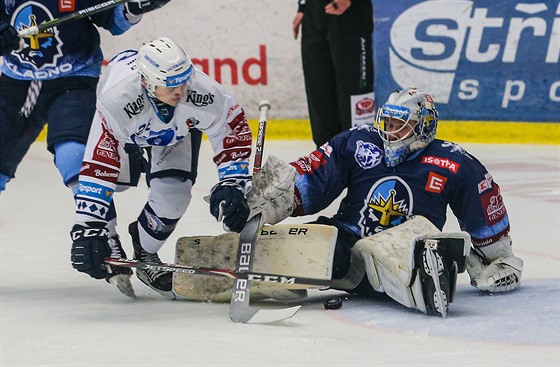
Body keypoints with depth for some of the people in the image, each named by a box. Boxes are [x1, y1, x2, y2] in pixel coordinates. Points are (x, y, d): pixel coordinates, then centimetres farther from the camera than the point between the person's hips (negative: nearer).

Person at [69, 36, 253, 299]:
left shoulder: (202, 92, -40)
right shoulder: (117, 99, -47)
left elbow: (234, 131, -20)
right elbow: (97, 169, -47)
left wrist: (232, 185, -26)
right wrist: (88, 228, -50)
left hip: (180, 125, 1)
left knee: (173, 194, -14)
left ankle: (144, 252, 13)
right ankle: (109, 247, 9)